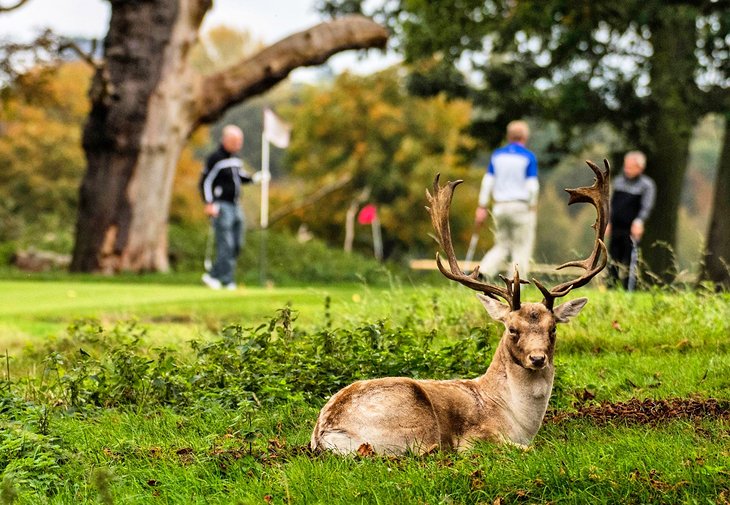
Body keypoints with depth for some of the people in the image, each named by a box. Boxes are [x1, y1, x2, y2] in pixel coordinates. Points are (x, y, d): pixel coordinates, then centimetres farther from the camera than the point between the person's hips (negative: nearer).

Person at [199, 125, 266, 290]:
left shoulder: (235, 159, 15)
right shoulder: (215, 159, -10)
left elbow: (241, 176, 27)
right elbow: (205, 181, -12)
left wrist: (255, 177, 7)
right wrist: (209, 204, -19)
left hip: (235, 206, 9)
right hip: (221, 206, -9)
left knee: (237, 245, 8)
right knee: (226, 245, -10)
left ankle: (213, 275, 16)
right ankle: (228, 282, -6)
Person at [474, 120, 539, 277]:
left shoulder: (497, 155, 7)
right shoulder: (529, 157, -5)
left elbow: (488, 181, 5)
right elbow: (532, 185, -9)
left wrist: (482, 207, 8)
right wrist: (532, 206, 3)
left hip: (500, 207, 4)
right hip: (521, 206, -4)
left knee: (502, 246, 15)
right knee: (521, 249, 3)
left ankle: (483, 272, -6)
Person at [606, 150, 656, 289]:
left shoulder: (646, 185, -2)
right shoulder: (619, 181, 13)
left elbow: (646, 206, -11)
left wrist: (639, 221, -27)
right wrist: (608, 221, 14)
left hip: (631, 230, -5)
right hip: (616, 228, 5)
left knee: (627, 264, -7)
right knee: (613, 264, 5)